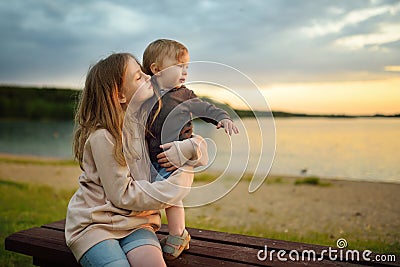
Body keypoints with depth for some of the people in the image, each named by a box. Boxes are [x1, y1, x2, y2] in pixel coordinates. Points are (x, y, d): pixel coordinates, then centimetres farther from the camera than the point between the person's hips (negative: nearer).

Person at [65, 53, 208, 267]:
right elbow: (123, 195, -17)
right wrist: (181, 179, -15)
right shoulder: (102, 136, -19)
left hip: (135, 222, 4)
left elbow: (200, 145, 7)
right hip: (93, 223, -4)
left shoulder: (149, 119, 0)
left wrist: (190, 148, -18)